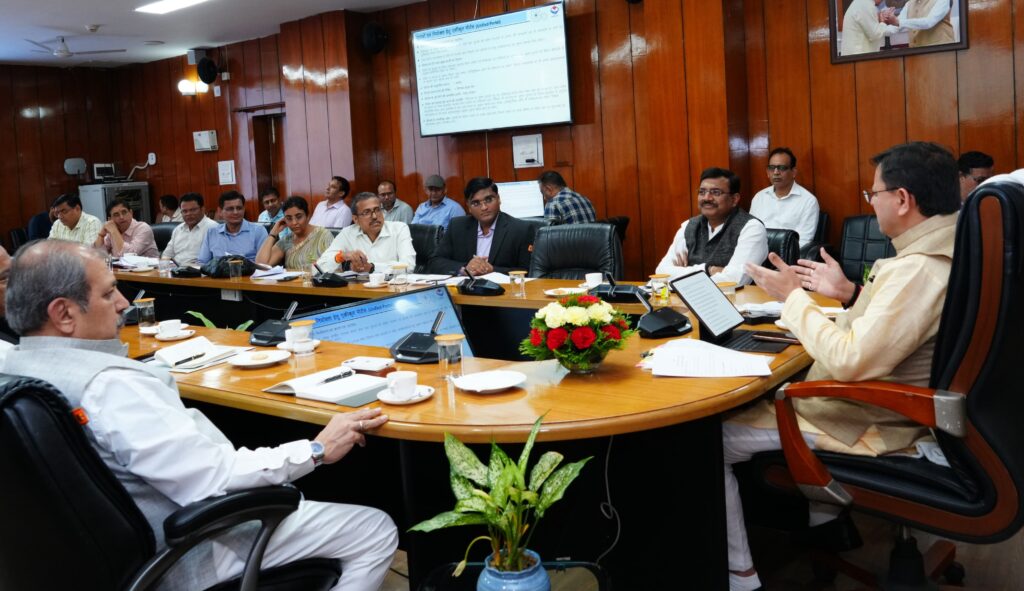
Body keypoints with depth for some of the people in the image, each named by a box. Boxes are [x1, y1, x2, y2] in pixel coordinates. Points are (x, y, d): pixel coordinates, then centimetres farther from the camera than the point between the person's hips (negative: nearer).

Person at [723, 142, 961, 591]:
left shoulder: (919, 269, -30)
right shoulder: (945, 247, 2)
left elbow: (848, 363, -32)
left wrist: (794, 297, -21)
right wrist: (852, 295, 6)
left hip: (865, 423, -10)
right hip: (878, 401, 10)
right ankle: (823, 516, 31)